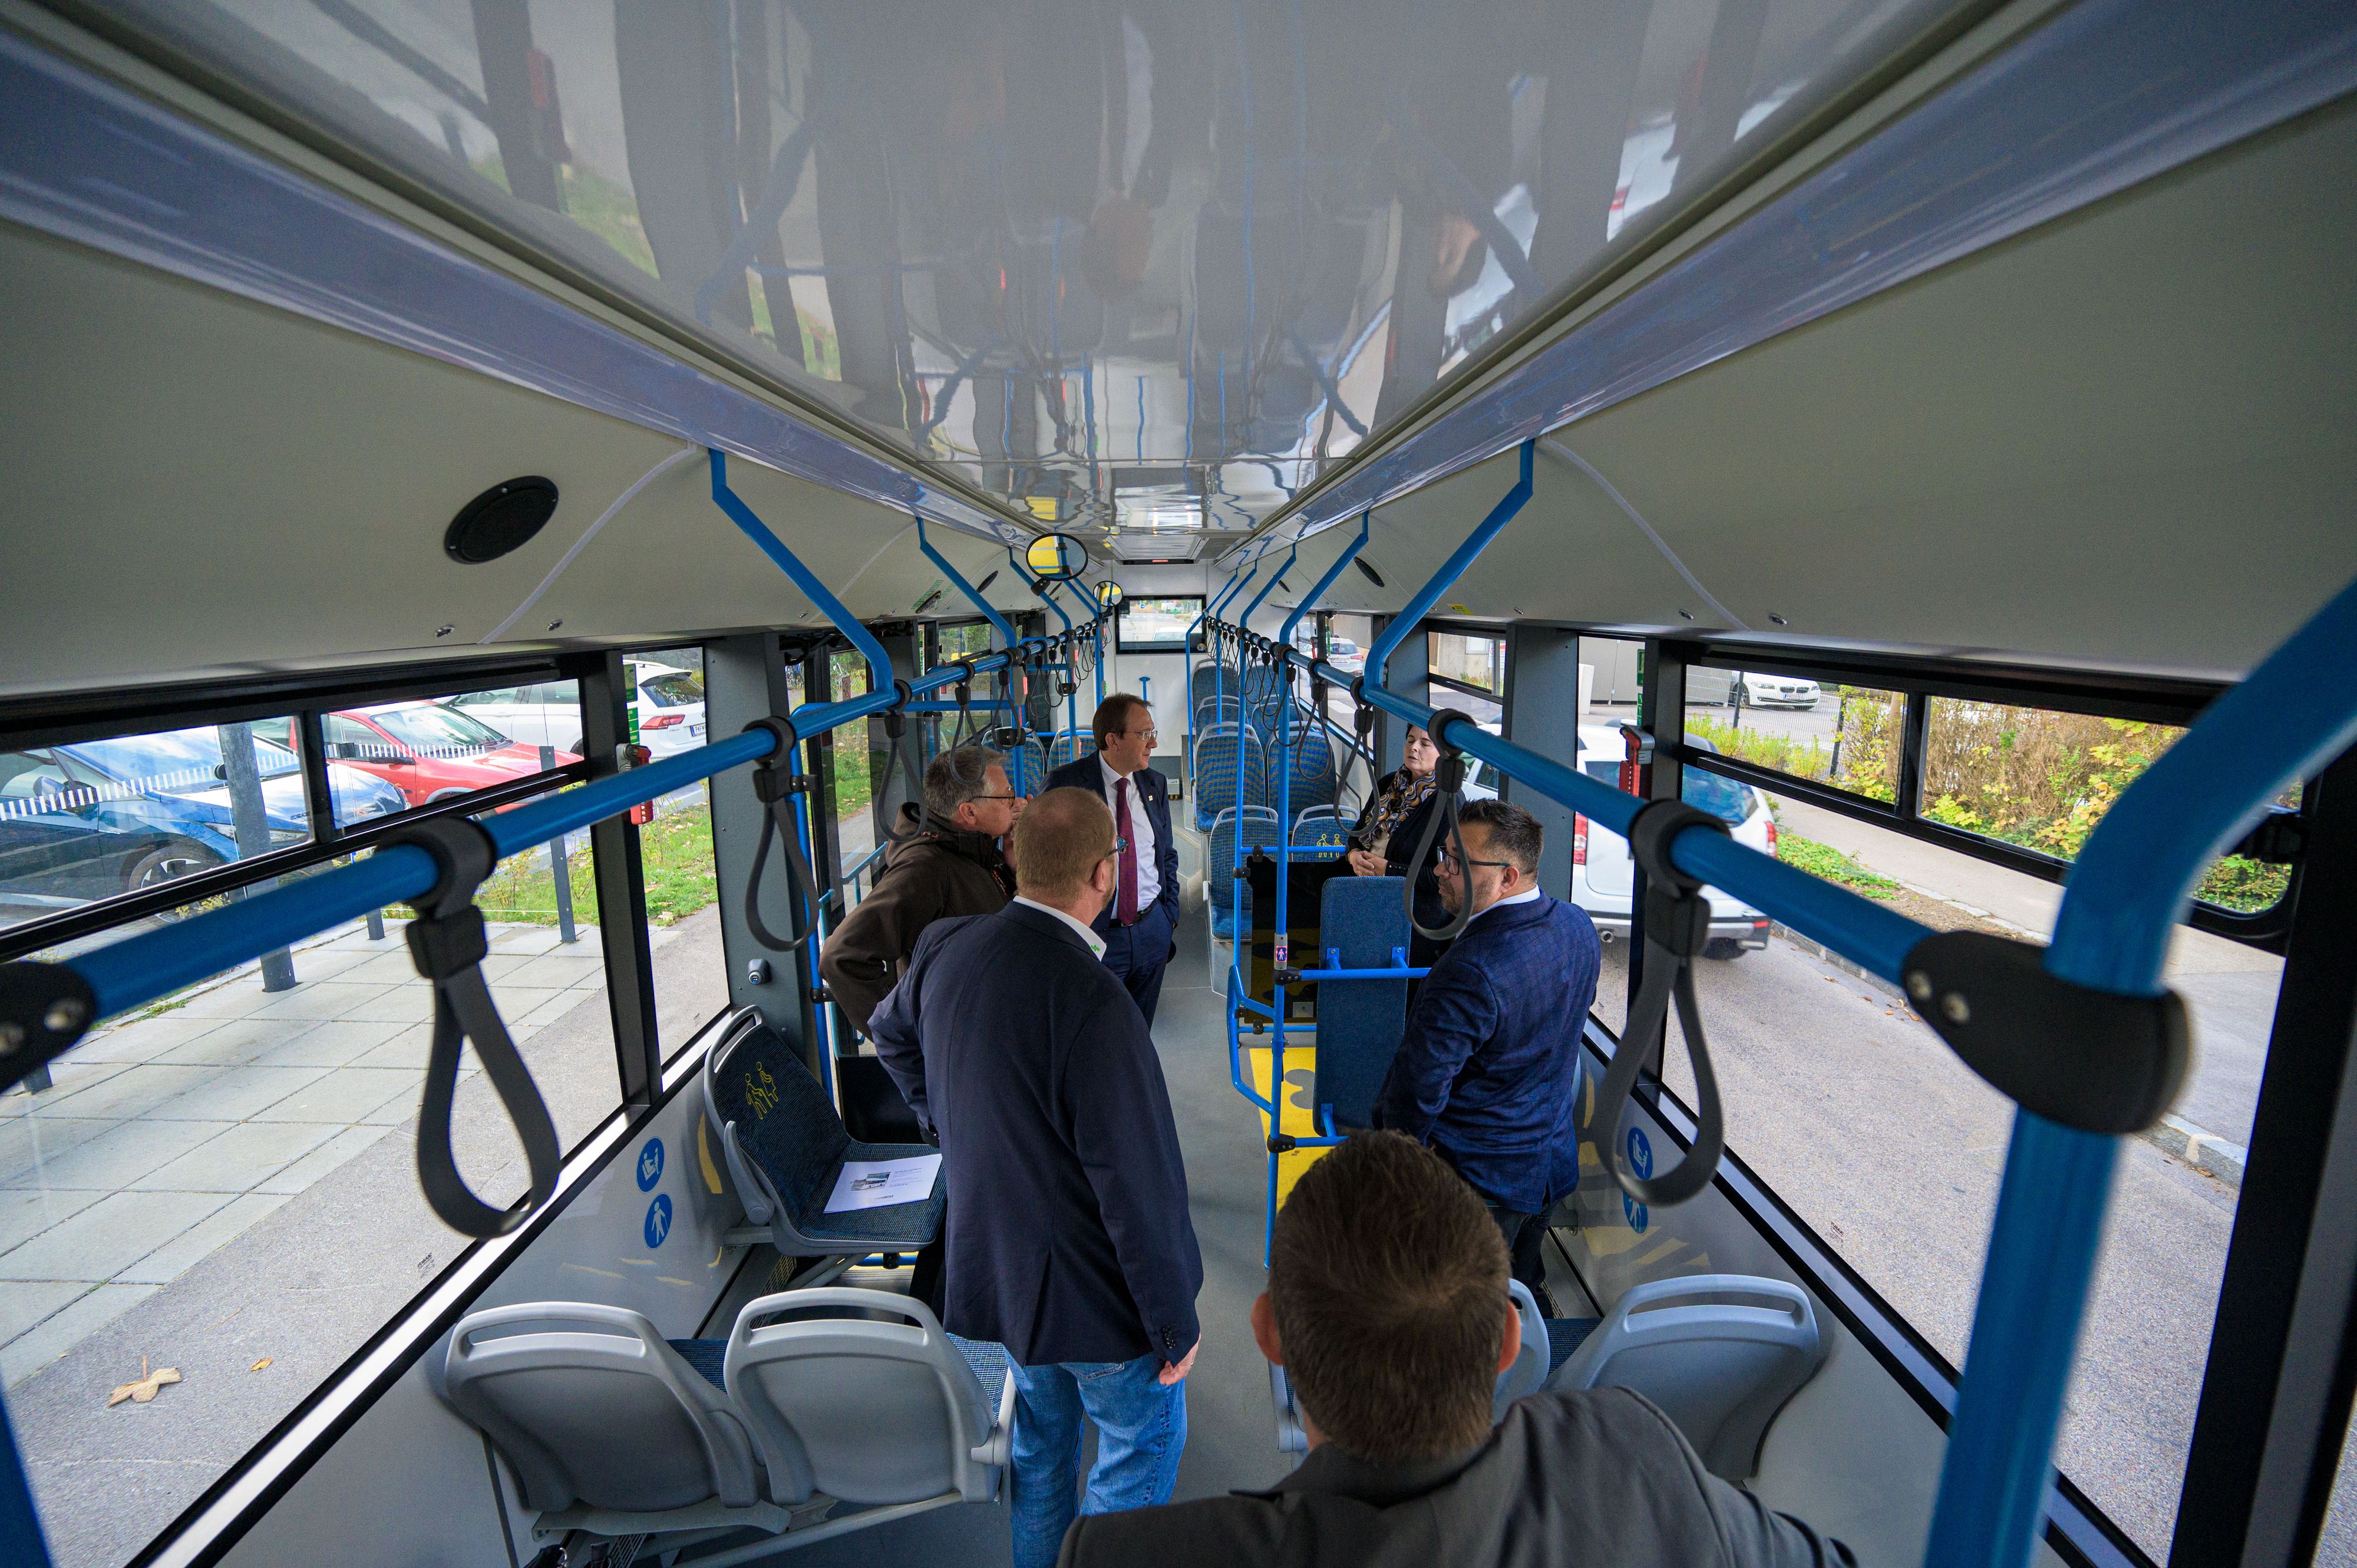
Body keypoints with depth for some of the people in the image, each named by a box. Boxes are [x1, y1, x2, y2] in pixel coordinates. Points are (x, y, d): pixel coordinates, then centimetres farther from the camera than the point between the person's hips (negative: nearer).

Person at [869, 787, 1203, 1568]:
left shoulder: (946, 949, -10)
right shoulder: (1092, 1001, -34)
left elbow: (893, 1033, 13)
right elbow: (1137, 1183, -27)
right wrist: (1175, 1321, -14)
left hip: (995, 1265, 7)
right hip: (1091, 1290, -7)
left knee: (1040, 1435, 29)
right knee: (1144, 1442, 21)